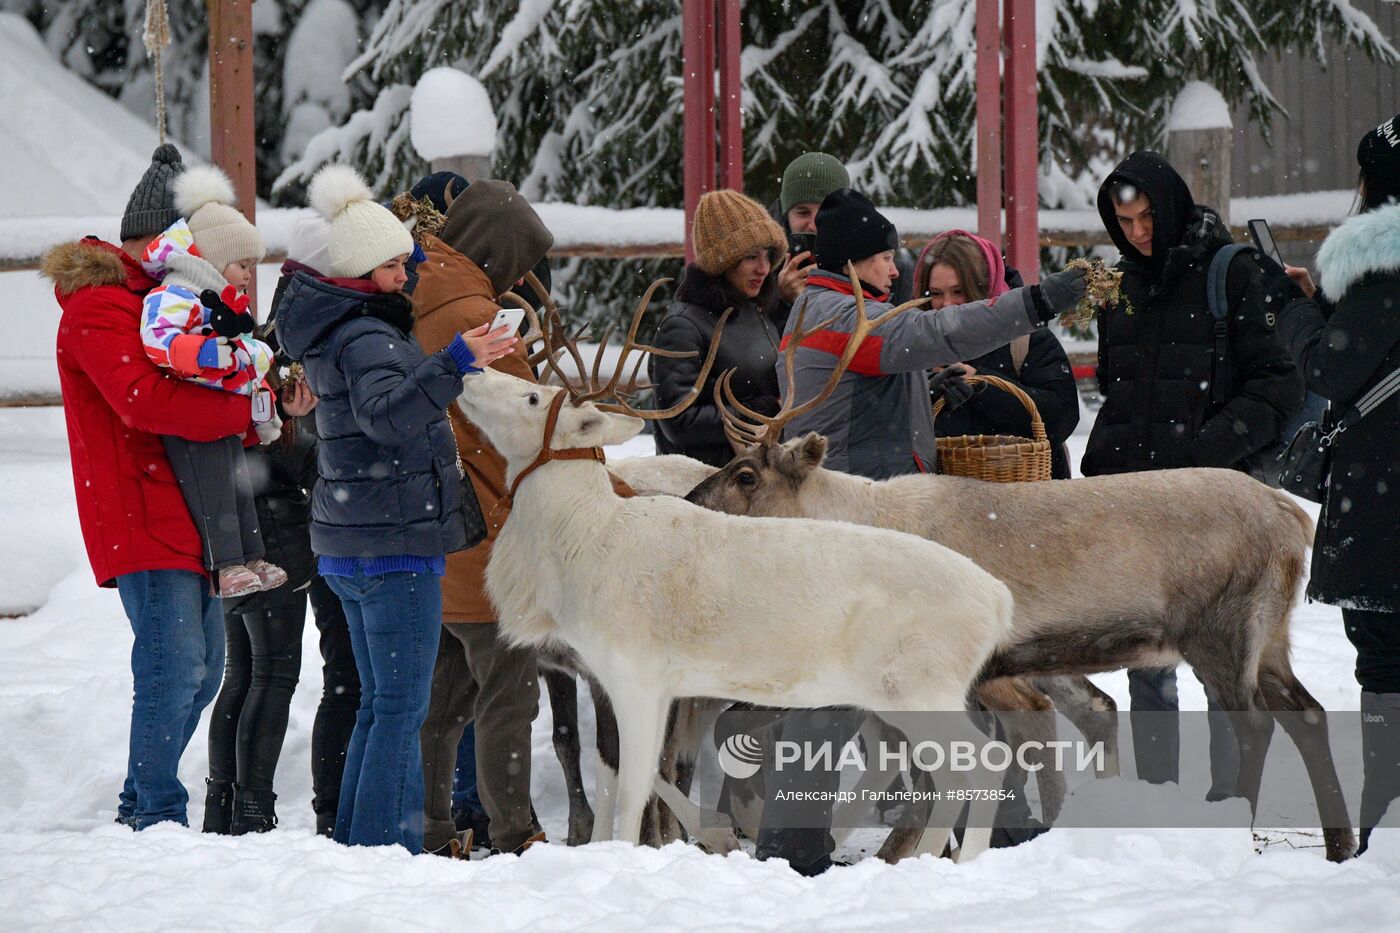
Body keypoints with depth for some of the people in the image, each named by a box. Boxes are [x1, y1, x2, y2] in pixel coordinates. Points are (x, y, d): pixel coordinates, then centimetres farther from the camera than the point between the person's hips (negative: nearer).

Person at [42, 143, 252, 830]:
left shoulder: (158, 298, 22)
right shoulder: (99, 307, -11)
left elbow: (184, 386, 20)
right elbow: (143, 399, -25)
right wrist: (249, 409, -22)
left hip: (187, 518, 10)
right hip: (143, 520, -10)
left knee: (202, 666, 12)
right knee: (173, 666, -14)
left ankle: (141, 809, 21)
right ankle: (157, 818, -10)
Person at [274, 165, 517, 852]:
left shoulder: (328, 328, 11)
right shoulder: (367, 338, -19)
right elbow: (385, 412, -38)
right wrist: (454, 364, -48)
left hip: (348, 541, 10)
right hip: (396, 541, -10)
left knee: (380, 702, 17)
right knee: (401, 706, -7)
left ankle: (356, 843, 20)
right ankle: (386, 848, -9)